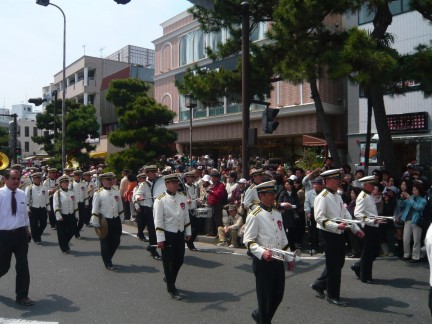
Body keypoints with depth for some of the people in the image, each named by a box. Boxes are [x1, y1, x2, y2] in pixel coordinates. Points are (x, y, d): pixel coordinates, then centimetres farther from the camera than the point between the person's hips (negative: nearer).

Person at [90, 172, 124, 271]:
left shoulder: (116, 192, 7)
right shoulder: (98, 193, -7)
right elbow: (95, 210, -7)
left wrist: (120, 219, 17)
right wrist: (95, 223, -9)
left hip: (116, 220, 5)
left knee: (116, 242, 11)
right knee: (105, 243, 3)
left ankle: (107, 258, 34)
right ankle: (108, 264, 17)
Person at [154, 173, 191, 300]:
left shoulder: (182, 197, 4)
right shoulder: (160, 200, -12)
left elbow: (186, 216, 11)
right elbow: (158, 221, -13)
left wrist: (188, 232, 12)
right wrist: (160, 239, -15)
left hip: (180, 234, 6)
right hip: (168, 235, -5)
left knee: (179, 260, 15)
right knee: (169, 262, 5)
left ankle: (169, 279, 41)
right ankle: (172, 289, 19)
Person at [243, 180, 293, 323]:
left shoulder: (277, 214, 10)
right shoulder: (254, 215, -13)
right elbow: (248, 240, -16)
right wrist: (262, 252, -30)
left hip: (278, 260, 7)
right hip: (262, 261, -7)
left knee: (278, 295, 15)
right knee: (265, 297, 5)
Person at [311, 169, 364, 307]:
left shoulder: (337, 196, 15)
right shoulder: (322, 197, -15)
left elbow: (346, 214, 18)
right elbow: (319, 218, -23)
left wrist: (356, 229, 12)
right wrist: (336, 226, -30)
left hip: (339, 234, 9)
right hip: (329, 235, -9)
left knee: (339, 263, 16)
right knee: (333, 266, 1)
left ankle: (319, 285, 31)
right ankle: (332, 296, 16)